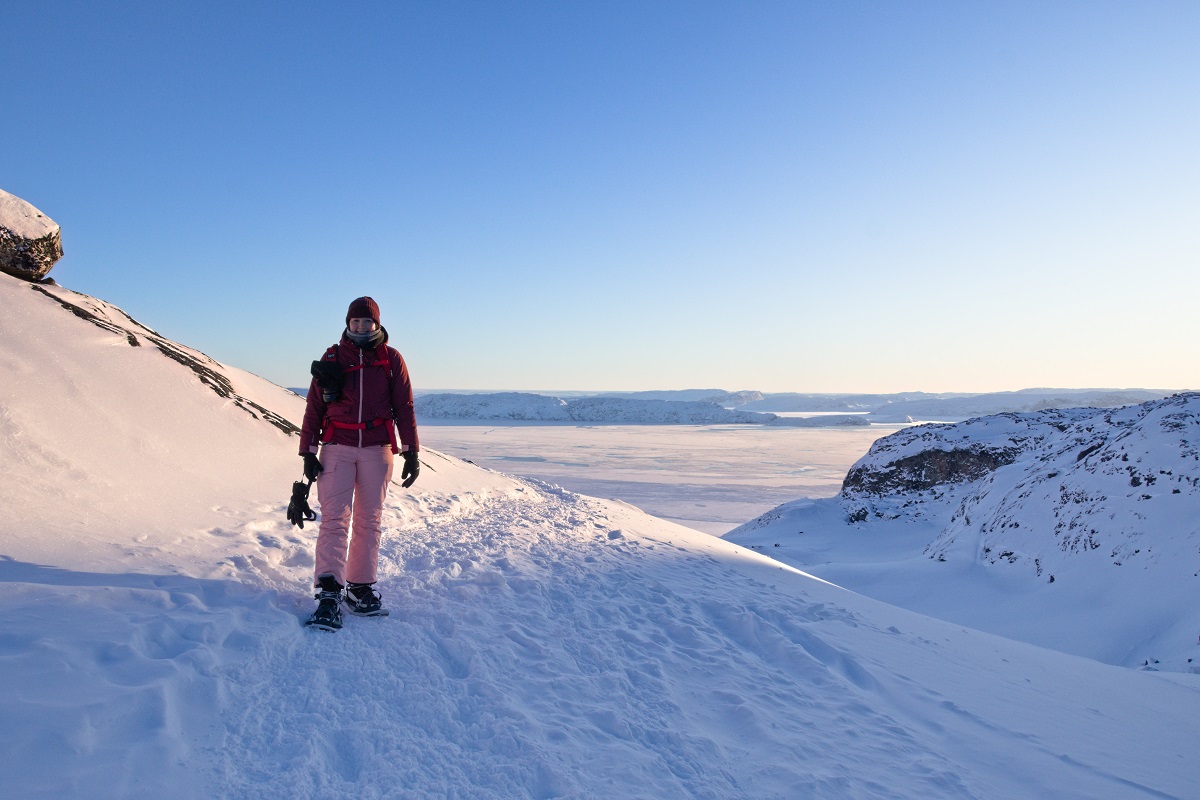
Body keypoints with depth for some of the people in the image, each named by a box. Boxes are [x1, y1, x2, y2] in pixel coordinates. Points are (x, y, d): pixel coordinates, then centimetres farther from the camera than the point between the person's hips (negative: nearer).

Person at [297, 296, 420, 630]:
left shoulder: (391, 359, 8)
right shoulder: (332, 358, 8)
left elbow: (404, 408, 6)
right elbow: (314, 407, 8)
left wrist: (411, 452, 1)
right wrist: (308, 452, 3)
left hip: (377, 449, 1)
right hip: (337, 448, -1)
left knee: (369, 520, 5)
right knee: (335, 518, -10)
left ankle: (360, 588, 12)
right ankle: (329, 594, -15)